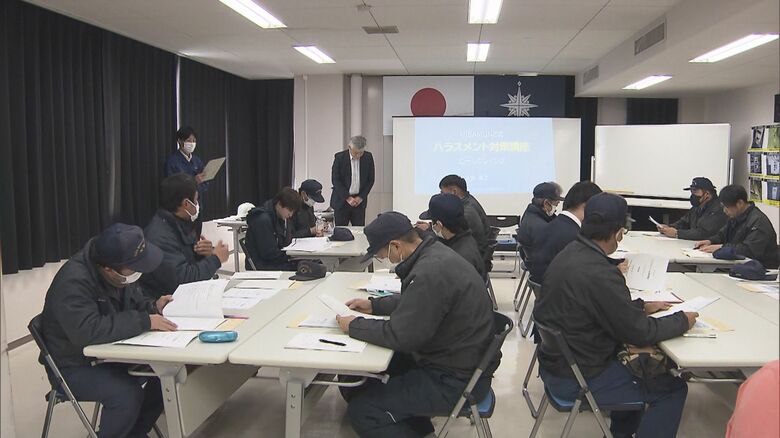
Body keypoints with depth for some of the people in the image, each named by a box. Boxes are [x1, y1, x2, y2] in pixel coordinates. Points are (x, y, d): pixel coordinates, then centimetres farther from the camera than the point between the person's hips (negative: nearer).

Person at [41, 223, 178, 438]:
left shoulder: (122, 268, -6)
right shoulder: (74, 282, -30)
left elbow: (132, 302, 10)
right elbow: (88, 331, -42)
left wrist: (152, 307, -13)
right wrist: (144, 322, -38)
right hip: (76, 366, -7)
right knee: (128, 394, -30)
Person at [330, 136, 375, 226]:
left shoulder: (368, 157, -1)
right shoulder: (339, 157, -8)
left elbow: (371, 179, 4)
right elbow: (335, 180, -7)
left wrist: (361, 197, -5)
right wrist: (347, 197, -13)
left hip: (359, 199, 2)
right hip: (341, 200, -2)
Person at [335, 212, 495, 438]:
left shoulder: (429, 272, -29)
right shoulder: (433, 252, 2)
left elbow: (399, 334, -22)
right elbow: (412, 301, 20)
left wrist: (354, 326, -9)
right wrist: (374, 305, 12)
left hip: (456, 378, -10)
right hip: (455, 356, 10)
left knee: (361, 411, -13)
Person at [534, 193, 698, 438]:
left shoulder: (570, 253, -2)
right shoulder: (600, 274, -30)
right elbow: (639, 333, -19)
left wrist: (641, 307, 13)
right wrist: (683, 321, -3)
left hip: (554, 361, 9)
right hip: (576, 378, -9)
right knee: (673, 389, 3)